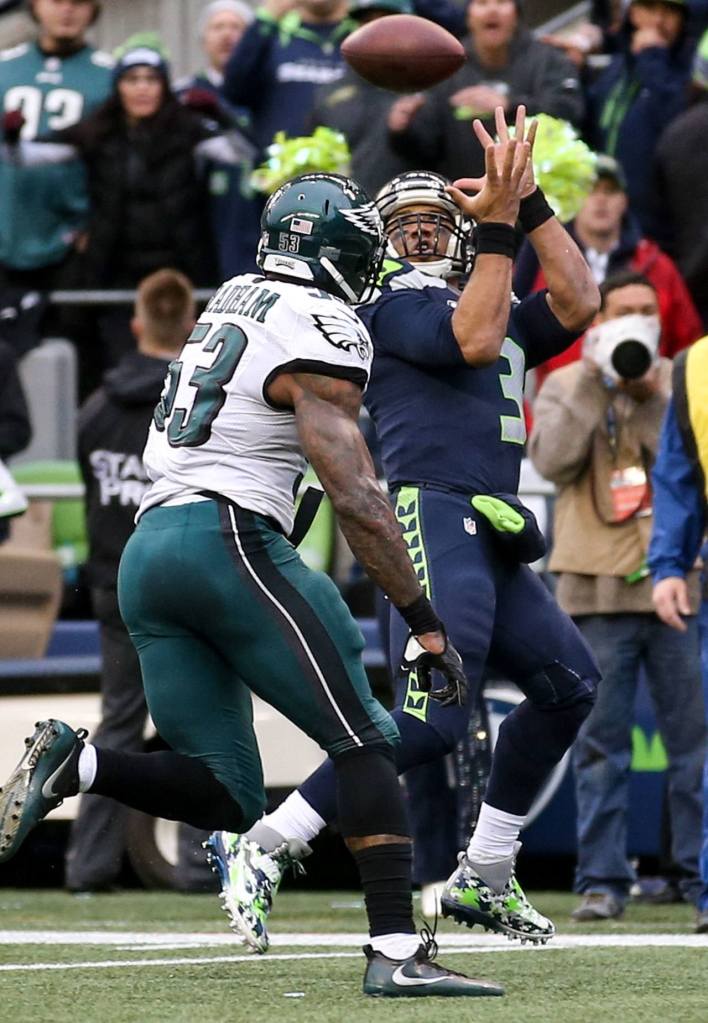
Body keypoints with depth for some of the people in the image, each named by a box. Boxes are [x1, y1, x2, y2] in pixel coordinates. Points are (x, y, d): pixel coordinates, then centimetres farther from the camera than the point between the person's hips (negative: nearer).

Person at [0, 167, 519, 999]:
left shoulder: (236, 299, 20)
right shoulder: (318, 336, -6)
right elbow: (355, 499, -14)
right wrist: (425, 626, -12)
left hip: (147, 550, 8)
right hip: (229, 539, -8)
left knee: (226, 796, 8)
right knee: (363, 743, -3)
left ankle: (74, 764, -13)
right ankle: (396, 952, -13)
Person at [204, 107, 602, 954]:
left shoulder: (490, 307, 26)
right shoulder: (392, 303, 2)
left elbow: (577, 306, 14)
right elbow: (475, 340, -14)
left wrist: (530, 203, 10)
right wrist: (500, 226, -9)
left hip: (490, 543, 9)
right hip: (434, 518, -9)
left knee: (567, 683, 9)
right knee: (432, 716, -21)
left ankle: (484, 878, 14)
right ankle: (260, 850, -17)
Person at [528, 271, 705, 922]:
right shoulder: (565, 387, 9)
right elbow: (551, 459, -9)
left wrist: (654, 398, -11)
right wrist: (595, 382, -10)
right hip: (598, 591, -1)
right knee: (602, 744, 0)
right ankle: (603, 879, 2)